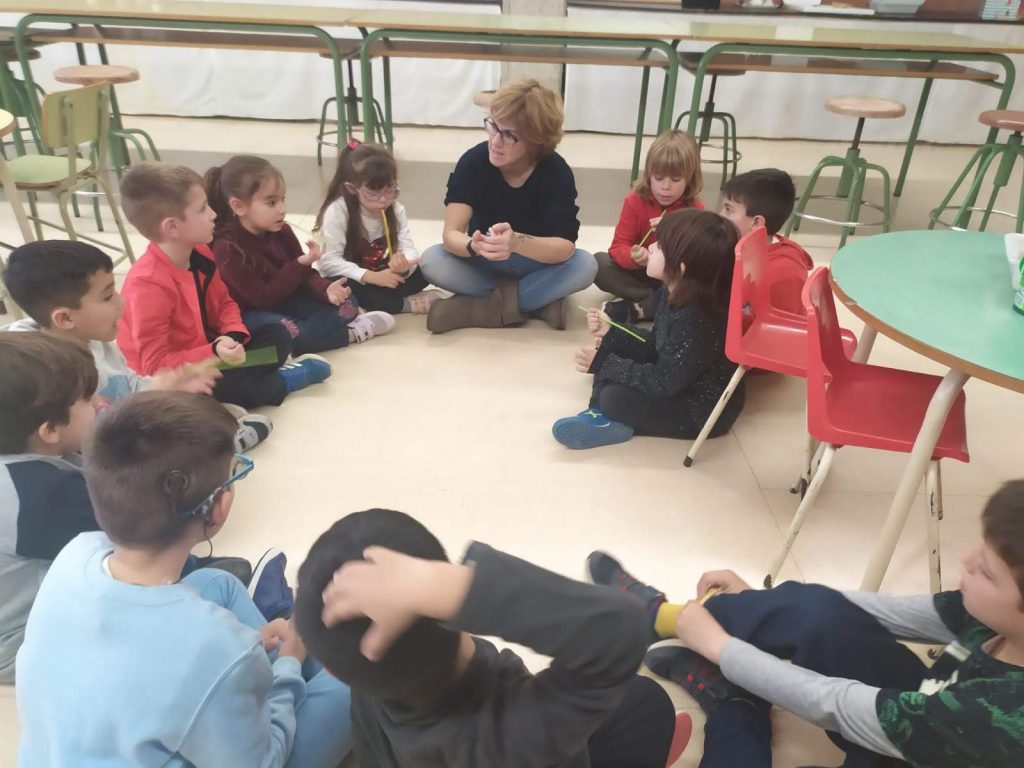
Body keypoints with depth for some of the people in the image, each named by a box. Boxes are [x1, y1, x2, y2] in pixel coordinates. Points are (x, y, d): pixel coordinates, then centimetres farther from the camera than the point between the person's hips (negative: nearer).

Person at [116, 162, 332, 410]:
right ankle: (282, 381, -7)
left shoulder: (200, 254, -4)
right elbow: (156, 365, -26)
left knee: (277, 335, 5)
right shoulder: (149, 285, -28)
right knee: (226, 386, -34)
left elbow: (224, 304, 9)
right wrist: (214, 354, -35)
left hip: (207, 355, 8)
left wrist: (234, 336, -12)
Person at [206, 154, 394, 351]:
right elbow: (262, 299, -23)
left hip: (285, 299, 7)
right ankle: (351, 332, -19)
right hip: (250, 314, -6)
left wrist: (326, 289, -24)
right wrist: (301, 264, -28)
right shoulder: (227, 247, -21)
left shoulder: (281, 231, -2)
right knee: (286, 334, -38)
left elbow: (305, 274, 0)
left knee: (347, 304, -4)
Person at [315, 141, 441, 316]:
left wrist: (403, 264, -39)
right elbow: (330, 261, -25)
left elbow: (408, 248, -14)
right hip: (347, 278, -3)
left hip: (380, 274, 4)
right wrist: (371, 277, -36)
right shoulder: (337, 211, -22)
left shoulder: (396, 209, -9)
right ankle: (407, 304, -24)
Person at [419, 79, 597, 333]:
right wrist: (474, 246, -51)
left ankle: (483, 307, -24)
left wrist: (517, 242, -51)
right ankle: (539, 301, -23)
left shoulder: (557, 171, -22)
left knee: (585, 265, -30)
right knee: (432, 260, -28)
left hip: (536, 265, -1)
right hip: (483, 264, 1)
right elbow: (451, 235, -27)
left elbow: (565, 247, -31)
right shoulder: (473, 161, -21)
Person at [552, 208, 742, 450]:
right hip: (679, 382, 10)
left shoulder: (696, 321, -32)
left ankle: (613, 420, 5)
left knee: (615, 398, -25)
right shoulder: (672, 294, -4)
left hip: (704, 411, -10)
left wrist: (602, 363, -22)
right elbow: (655, 346, 9)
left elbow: (662, 383, -28)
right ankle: (603, 415, -7)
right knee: (608, 349, 5)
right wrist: (610, 332, 1)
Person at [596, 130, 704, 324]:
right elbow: (619, 247, -15)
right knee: (599, 263, -24)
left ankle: (635, 308, -28)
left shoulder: (695, 209, -11)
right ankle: (661, 302, -26)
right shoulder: (635, 201, -11)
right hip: (639, 272, 2)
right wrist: (633, 257, -40)